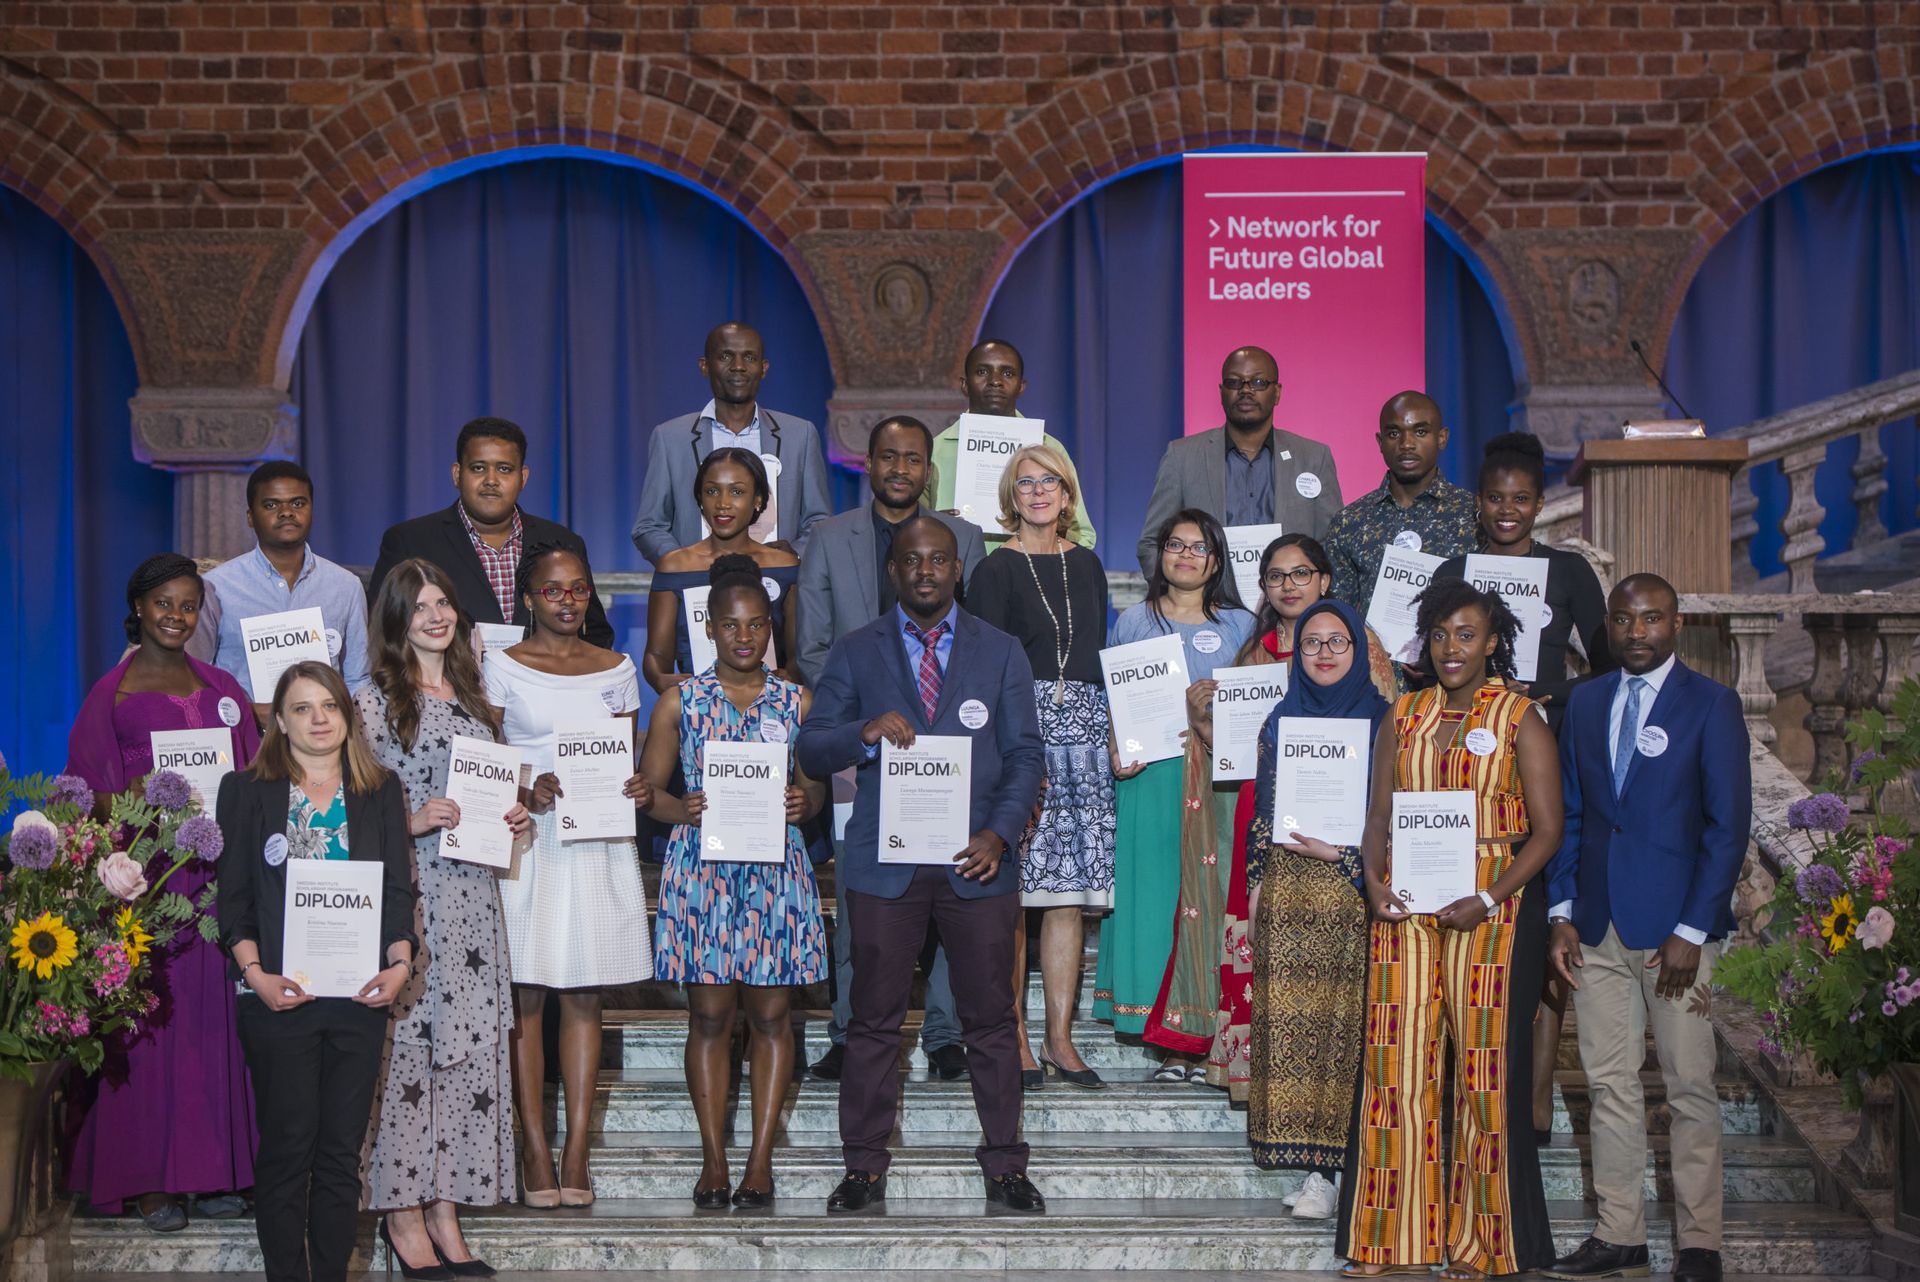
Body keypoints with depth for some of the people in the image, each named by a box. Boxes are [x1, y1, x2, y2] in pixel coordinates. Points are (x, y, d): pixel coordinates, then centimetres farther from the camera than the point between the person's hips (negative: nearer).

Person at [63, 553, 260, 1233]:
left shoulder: (222, 688, 14)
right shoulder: (110, 694, 3)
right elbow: (94, 795, -1)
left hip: (215, 870, 3)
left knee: (211, 1015, 3)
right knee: (147, 1015, -4)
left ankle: (210, 1170, 8)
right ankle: (148, 1178, 0)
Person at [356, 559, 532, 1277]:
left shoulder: (471, 696, 17)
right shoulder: (376, 699, -2)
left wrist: (511, 820, 6)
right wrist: (413, 821, -19)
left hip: (471, 894, 6)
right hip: (407, 892, -6)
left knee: (471, 1044, 5)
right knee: (409, 1043, -6)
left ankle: (445, 1204, 12)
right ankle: (403, 1211, 2)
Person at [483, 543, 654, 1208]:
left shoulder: (616, 669, 12)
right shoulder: (503, 666, 3)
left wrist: (639, 788, -6)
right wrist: (525, 794, -17)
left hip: (598, 844, 3)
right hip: (526, 841, -2)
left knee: (584, 998, 3)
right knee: (523, 997, -3)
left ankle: (577, 1152, 5)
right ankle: (535, 1151, 2)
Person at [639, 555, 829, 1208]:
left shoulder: (796, 702, 8)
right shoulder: (680, 700, 6)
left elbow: (815, 787, 10)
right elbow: (648, 786, 6)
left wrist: (804, 802, -13)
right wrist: (682, 809, -15)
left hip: (777, 870, 1)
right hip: (701, 870, -1)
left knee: (771, 1014, 1)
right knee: (709, 1016, 1)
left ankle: (761, 1160, 7)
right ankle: (713, 1160, 8)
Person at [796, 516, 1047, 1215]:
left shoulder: (1001, 652, 9)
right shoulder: (855, 652, 7)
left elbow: (1026, 755, 5)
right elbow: (811, 750, 3)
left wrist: (1000, 832, -11)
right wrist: (866, 732, -18)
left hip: (977, 861, 0)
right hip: (884, 862, 0)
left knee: (990, 1018, 4)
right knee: (874, 1018, 3)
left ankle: (1004, 1163, 14)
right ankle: (864, 1165, 13)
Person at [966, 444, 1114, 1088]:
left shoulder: (1086, 565, 16)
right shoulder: (997, 570, 1)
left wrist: (1114, 732, 12)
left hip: (1083, 731, 5)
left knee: (1070, 889, 2)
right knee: (1012, 894, -5)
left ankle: (1060, 1035, 7)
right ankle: (1014, 1037, 2)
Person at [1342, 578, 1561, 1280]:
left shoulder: (1520, 720, 0)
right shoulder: (1403, 717, 13)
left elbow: (1546, 830, -5)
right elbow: (1378, 815, 14)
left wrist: (1486, 900, -15)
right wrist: (1374, 881, -5)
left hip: (1493, 906, -3)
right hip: (1405, 907, 4)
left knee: (1484, 1061, -3)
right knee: (1398, 1061, 1)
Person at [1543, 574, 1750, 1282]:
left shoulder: (1711, 704, -2)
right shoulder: (1585, 703, 12)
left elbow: (1729, 824, -6)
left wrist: (1691, 931, -11)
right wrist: (1563, 913, 5)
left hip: (1675, 928, -4)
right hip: (1599, 928, 4)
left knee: (1690, 1089, 0)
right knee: (1610, 1084, 7)